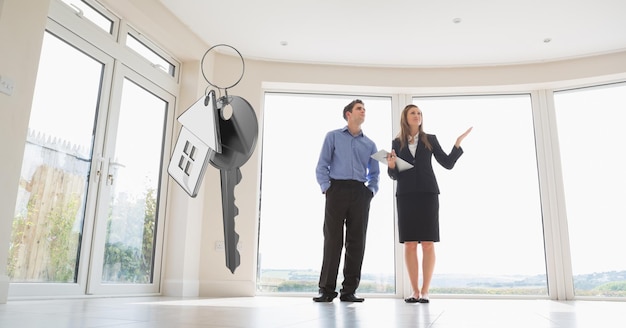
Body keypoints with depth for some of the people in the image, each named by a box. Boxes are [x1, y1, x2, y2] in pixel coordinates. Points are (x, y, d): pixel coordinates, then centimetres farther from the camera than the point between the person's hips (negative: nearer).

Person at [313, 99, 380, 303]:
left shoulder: (370, 144, 20)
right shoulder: (333, 136, 10)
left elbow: (374, 173, 19)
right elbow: (322, 166, 3)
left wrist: (371, 190, 2)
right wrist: (326, 187, -8)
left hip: (360, 194, 4)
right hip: (337, 190, -3)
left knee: (357, 242, 1)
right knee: (333, 240, -5)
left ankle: (349, 290, 8)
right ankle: (327, 289, 1)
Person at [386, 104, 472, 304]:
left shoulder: (430, 139, 10)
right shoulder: (397, 143, 11)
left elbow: (448, 164, 6)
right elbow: (395, 175, 10)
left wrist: (458, 143, -4)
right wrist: (391, 166, -12)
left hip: (427, 193, -1)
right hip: (405, 195, 1)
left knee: (428, 244, -6)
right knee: (409, 244, -3)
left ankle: (425, 292, -1)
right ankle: (415, 291, 3)